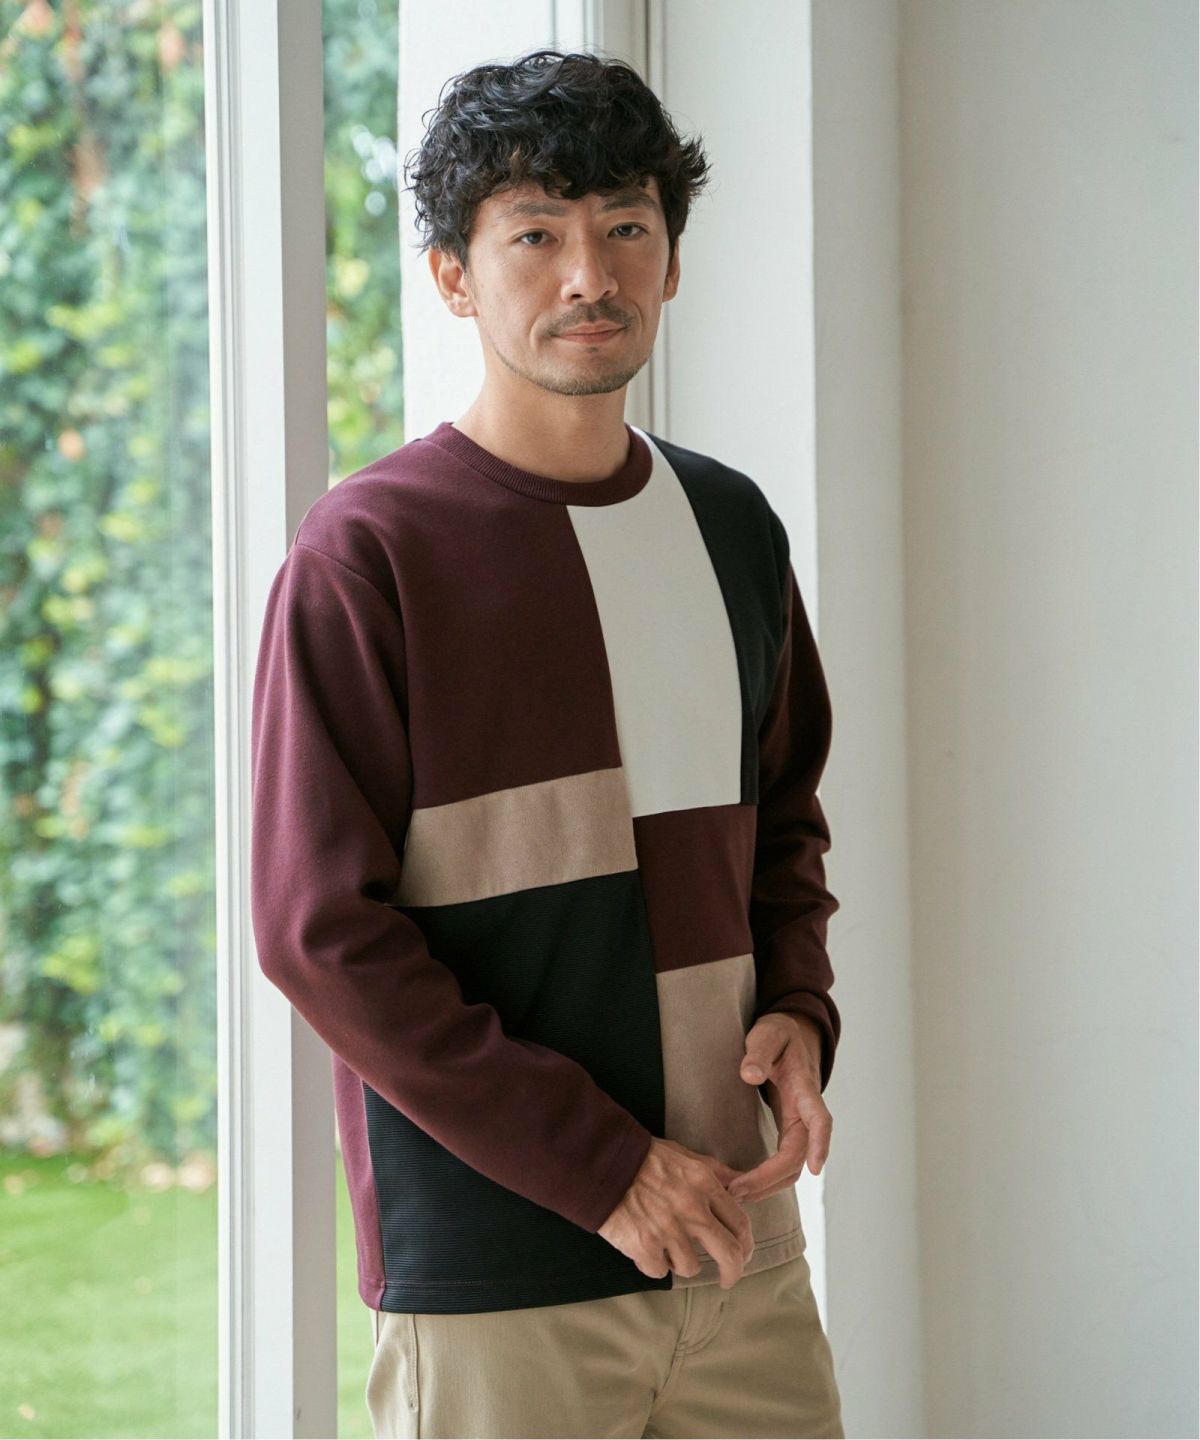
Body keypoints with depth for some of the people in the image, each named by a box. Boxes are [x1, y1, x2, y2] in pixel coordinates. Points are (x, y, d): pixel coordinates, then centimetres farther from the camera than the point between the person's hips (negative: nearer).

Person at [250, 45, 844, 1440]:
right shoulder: (361, 561, -9)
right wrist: (599, 1167, -15)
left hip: (736, 1239, 5)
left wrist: (797, 1009, 1)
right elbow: (321, 931, -13)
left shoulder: (732, 529, 10)